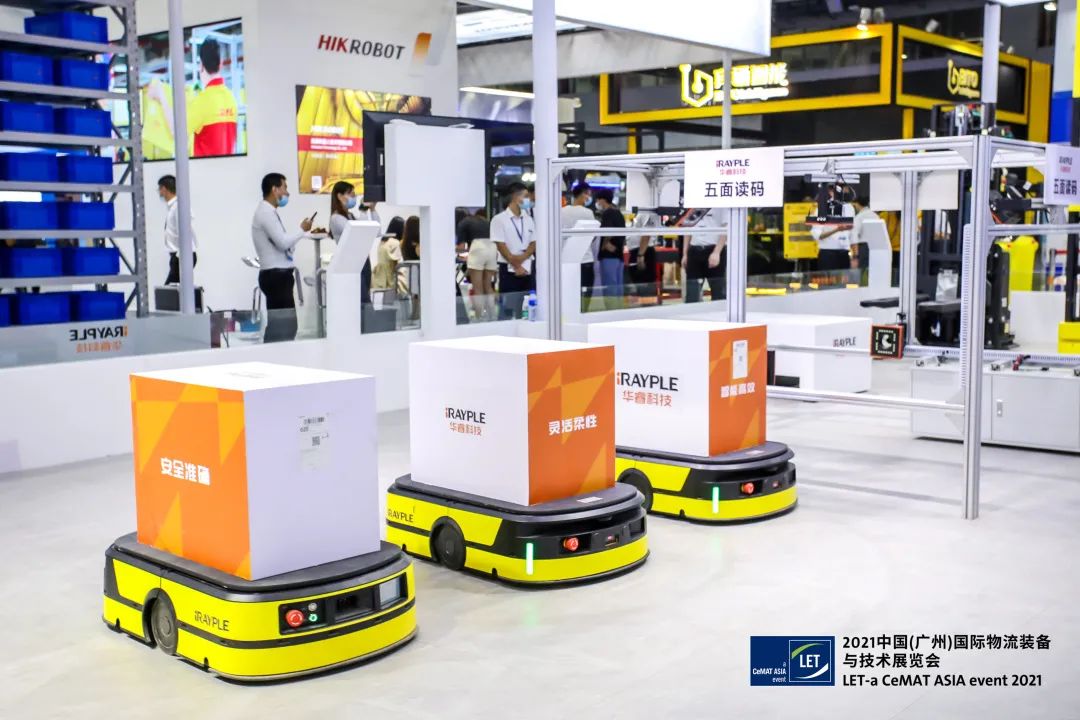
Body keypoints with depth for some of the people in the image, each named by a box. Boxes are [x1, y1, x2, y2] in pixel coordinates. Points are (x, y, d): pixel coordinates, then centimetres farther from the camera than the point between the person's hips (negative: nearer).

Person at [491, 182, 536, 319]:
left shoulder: (528, 219, 11)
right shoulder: (499, 219, -6)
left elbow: (534, 244, 8)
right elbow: (501, 246, -10)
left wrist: (522, 258, -12)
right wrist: (516, 266, -12)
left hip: (528, 269, 5)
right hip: (509, 270, -5)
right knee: (509, 311, -3)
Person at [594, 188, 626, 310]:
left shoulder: (607, 213, -10)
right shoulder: (619, 213, 17)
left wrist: (606, 244, -14)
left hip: (609, 255, -9)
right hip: (619, 254, 9)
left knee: (609, 287, -9)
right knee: (617, 287, 10)